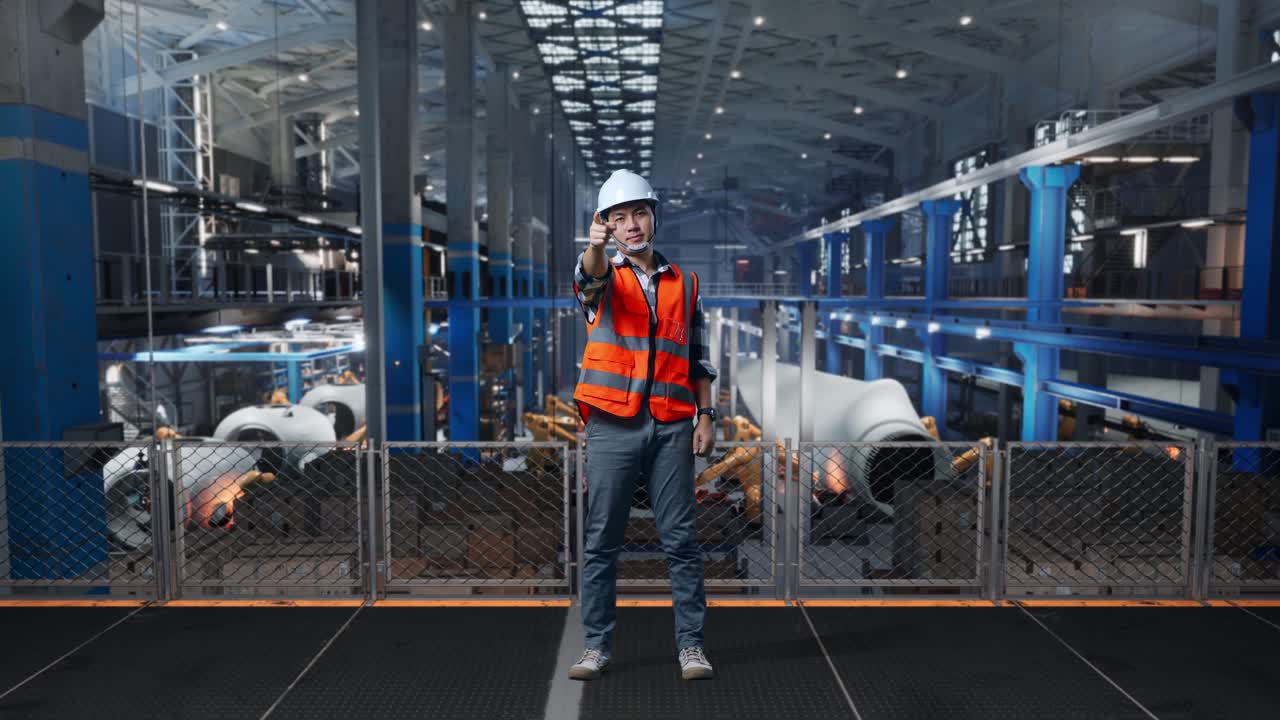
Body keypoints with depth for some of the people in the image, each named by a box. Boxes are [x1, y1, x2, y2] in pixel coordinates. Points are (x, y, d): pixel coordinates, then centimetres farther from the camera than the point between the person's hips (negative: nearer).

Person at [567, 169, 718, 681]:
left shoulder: (684, 284, 14)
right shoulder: (604, 277, 7)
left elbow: (698, 359, 15)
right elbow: (589, 279, -19)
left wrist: (705, 416, 5)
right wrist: (595, 245, -41)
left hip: (671, 427, 2)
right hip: (612, 427, -1)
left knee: (681, 540, 3)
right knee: (601, 542, 4)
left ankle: (691, 644, 14)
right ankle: (596, 645, 16)